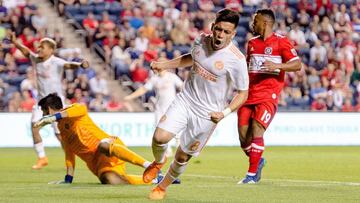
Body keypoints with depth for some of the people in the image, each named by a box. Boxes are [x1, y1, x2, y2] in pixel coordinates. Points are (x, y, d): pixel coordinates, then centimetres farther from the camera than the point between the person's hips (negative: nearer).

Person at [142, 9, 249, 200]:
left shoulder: (236, 59, -19)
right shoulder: (201, 41, -3)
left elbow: (243, 93, -9)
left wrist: (225, 112, -23)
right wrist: (164, 64, 14)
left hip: (207, 114, -3)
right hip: (185, 100, 3)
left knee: (183, 157, 6)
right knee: (160, 136, -18)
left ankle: (163, 186, 35)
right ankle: (158, 162, 17)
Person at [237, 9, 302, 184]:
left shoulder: (281, 42, -3)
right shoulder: (252, 43, 16)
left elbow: (297, 65, -10)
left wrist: (277, 66, -24)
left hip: (268, 95, -6)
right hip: (249, 94, 6)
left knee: (257, 130, -17)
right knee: (243, 134, 1)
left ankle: (252, 174, -12)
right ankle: (257, 162, 28)